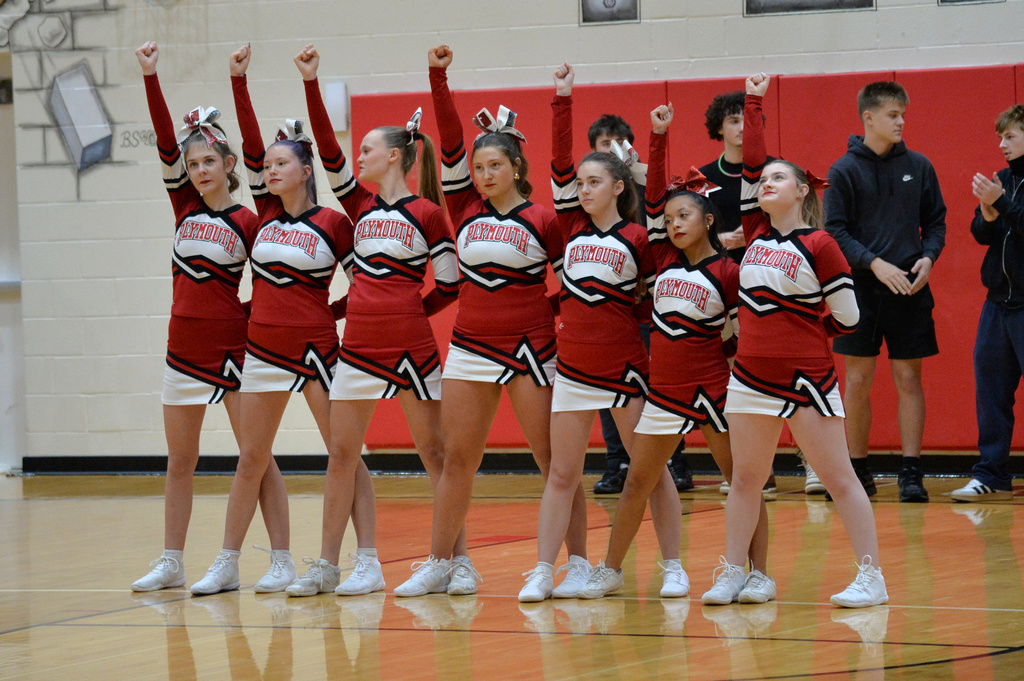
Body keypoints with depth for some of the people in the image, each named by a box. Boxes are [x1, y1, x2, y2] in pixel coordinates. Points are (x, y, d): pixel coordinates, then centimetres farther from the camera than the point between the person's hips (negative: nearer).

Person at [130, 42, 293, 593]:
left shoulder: (247, 221, -4)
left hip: (233, 345, -5)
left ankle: (281, 561, -2)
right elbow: (166, 142, -4)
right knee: (179, 461, 9)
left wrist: (250, 313, -10)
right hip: (184, 344, 5)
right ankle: (172, 563, 16)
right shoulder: (184, 205, 6)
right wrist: (150, 77, -12)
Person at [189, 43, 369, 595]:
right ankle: (226, 565, 12)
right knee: (250, 460, 8)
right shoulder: (267, 213, 7)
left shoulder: (332, 223, -6)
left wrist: (329, 311, -3)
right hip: (264, 347, 5)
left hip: (315, 345, -5)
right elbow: (251, 144, 1)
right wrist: (238, 80, -3)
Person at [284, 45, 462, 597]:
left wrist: (406, 313, -2)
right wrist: (310, 84, -1)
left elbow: (450, 286, -2)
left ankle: (459, 558, 5)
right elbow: (329, 149, 4)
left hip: (409, 345, -6)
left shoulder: (427, 214, -4)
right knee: (341, 452, 5)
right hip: (359, 345, 6)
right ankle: (328, 565, 9)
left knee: (433, 449, 0)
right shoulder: (362, 206, 11)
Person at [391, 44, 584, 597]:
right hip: (470, 345, 4)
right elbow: (450, 144, -2)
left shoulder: (542, 220, -2)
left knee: (554, 458, -2)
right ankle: (441, 563, 13)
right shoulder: (465, 213, 6)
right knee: (456, 457, 6)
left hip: (530, 347, -4)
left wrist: (561, 324, -4)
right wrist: (438, 78, -9)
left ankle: (578, 562, 2)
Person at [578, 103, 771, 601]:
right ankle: (610, 570, 17)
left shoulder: (727, 272, -7)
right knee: (638, 481, 9)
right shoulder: (666, 259, 6)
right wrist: (659, 138, 1)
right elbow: (655, 195, 3)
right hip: (665, 387, 5)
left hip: (712, 386, -5)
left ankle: (759, 574, 4)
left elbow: (739, 334, -2)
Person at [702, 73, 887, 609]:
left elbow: (847, 317, -5)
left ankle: (871, 578, -1)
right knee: (745, 479, 9)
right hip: (751, 377, 6)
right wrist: (753, 104, 11)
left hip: (806, 379, -6)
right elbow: (750, 163, 8)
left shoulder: (818, 245, -8)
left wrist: (802, 331, 5)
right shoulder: (757, 234, 7)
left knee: (838, 479, -2)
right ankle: (732, 574, 15)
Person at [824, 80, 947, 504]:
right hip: (860, 290, -2)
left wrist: (928, 258, -7)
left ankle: (911, 472, 4)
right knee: (858, 380, 2)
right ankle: (858, 471, 12)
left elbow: (935, 222, 12)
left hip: (909, 291, 2)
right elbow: (835, 231, -4)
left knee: (908, 379, 1)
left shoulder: (918, 167, 7)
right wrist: (875, 263, -15)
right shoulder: (845, 171, -1)